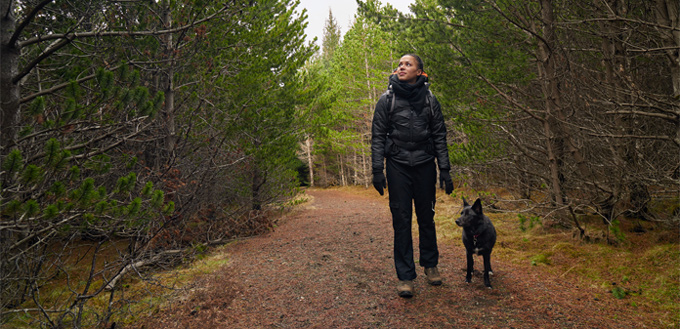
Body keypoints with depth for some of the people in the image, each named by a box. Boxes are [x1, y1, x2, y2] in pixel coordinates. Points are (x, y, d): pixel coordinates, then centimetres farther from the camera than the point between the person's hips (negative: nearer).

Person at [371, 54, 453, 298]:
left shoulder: (429, 100, 6)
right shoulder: (387, 99, 2)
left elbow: (439, 136, 8)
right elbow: (378, 136, 1)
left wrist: (445, 170, 2)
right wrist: (377, 170, -7)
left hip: (425, 165, 2)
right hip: (397, 166, -1)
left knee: (426, 217, 9)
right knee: (401, 219, -2)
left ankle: (430, 264, 30)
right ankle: (405, 276, 7)